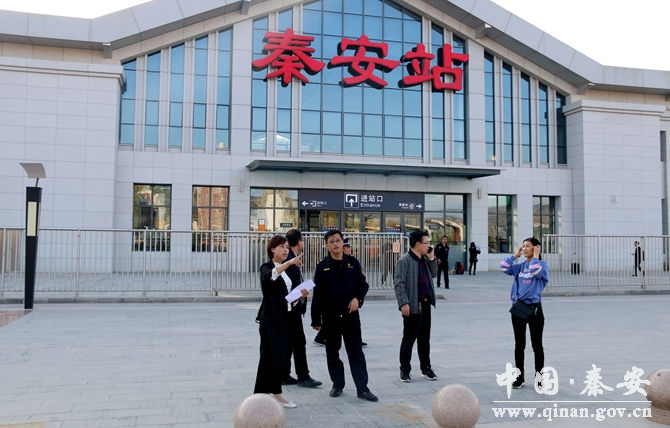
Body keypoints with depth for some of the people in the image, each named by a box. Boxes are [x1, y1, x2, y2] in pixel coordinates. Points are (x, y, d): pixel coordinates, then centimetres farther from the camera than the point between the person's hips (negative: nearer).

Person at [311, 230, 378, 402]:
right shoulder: (322, 267, 1)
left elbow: (363, 285, 9)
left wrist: (357, 299, -11)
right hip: (330, 316, 0)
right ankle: (337, 384, 25)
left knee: (356, 352, 2)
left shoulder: (353, 263, 3)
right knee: (332, 353, 10)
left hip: (351, 315, 0)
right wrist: (316, 319, 0)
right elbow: (317, 295, 2)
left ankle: (362, 388, 7)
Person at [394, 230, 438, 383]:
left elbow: (433, 274, 20)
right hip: (413, 306, -7)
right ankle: (405, 370, 13)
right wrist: (404, 303, -21)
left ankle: (426, 368, 26)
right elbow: (399, 283, -16)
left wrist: (431, 258, 6)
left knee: (424, 338, 15)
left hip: (426, 304, 7)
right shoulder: (404, 261, -12)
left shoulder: (425, 259, 11)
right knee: (409, 339, 2)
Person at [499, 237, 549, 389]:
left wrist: (535, 256, -13)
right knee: (519, 344, 10)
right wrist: (515, 255, 4)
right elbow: (503, 267, -1)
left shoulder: (542, 264, -5)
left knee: (536, 344, 5)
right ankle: (519, 377, 18)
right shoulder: (520, 266, 10)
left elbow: (535, 272, -26)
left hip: (534, 309, -5)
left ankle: (539, 376, 17)